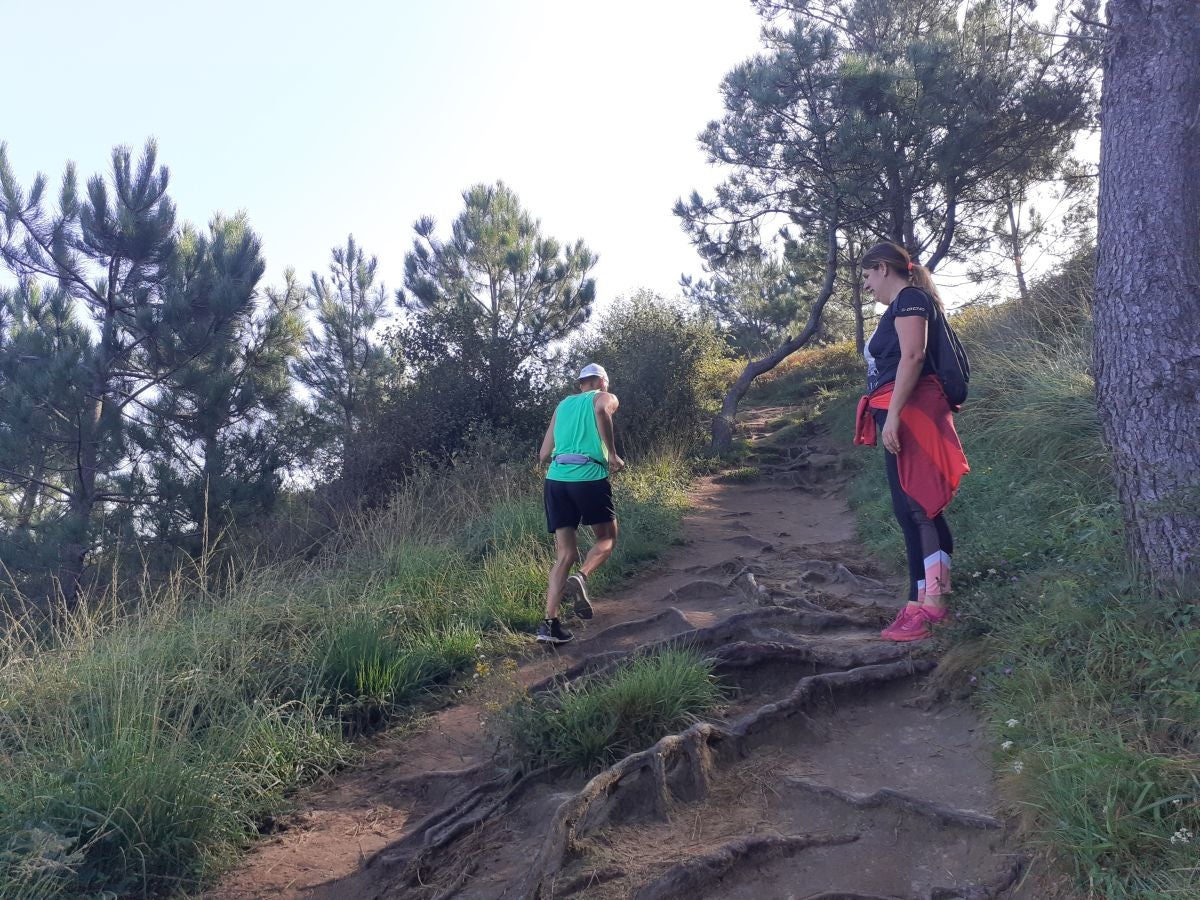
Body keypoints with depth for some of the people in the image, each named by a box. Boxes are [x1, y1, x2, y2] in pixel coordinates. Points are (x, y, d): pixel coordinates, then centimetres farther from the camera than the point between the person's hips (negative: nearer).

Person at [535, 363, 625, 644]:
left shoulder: (562, 405, 25)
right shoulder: (606, 398, 11)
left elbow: (544, 455, 22)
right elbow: (602, 410, -18)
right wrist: (613, 455, -13)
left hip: (555, 480, 5)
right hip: (589, 477, -5)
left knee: (565, 555, 8)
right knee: (607, 539, 16)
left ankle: (549, 623, -4)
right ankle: (580, 579, -12)